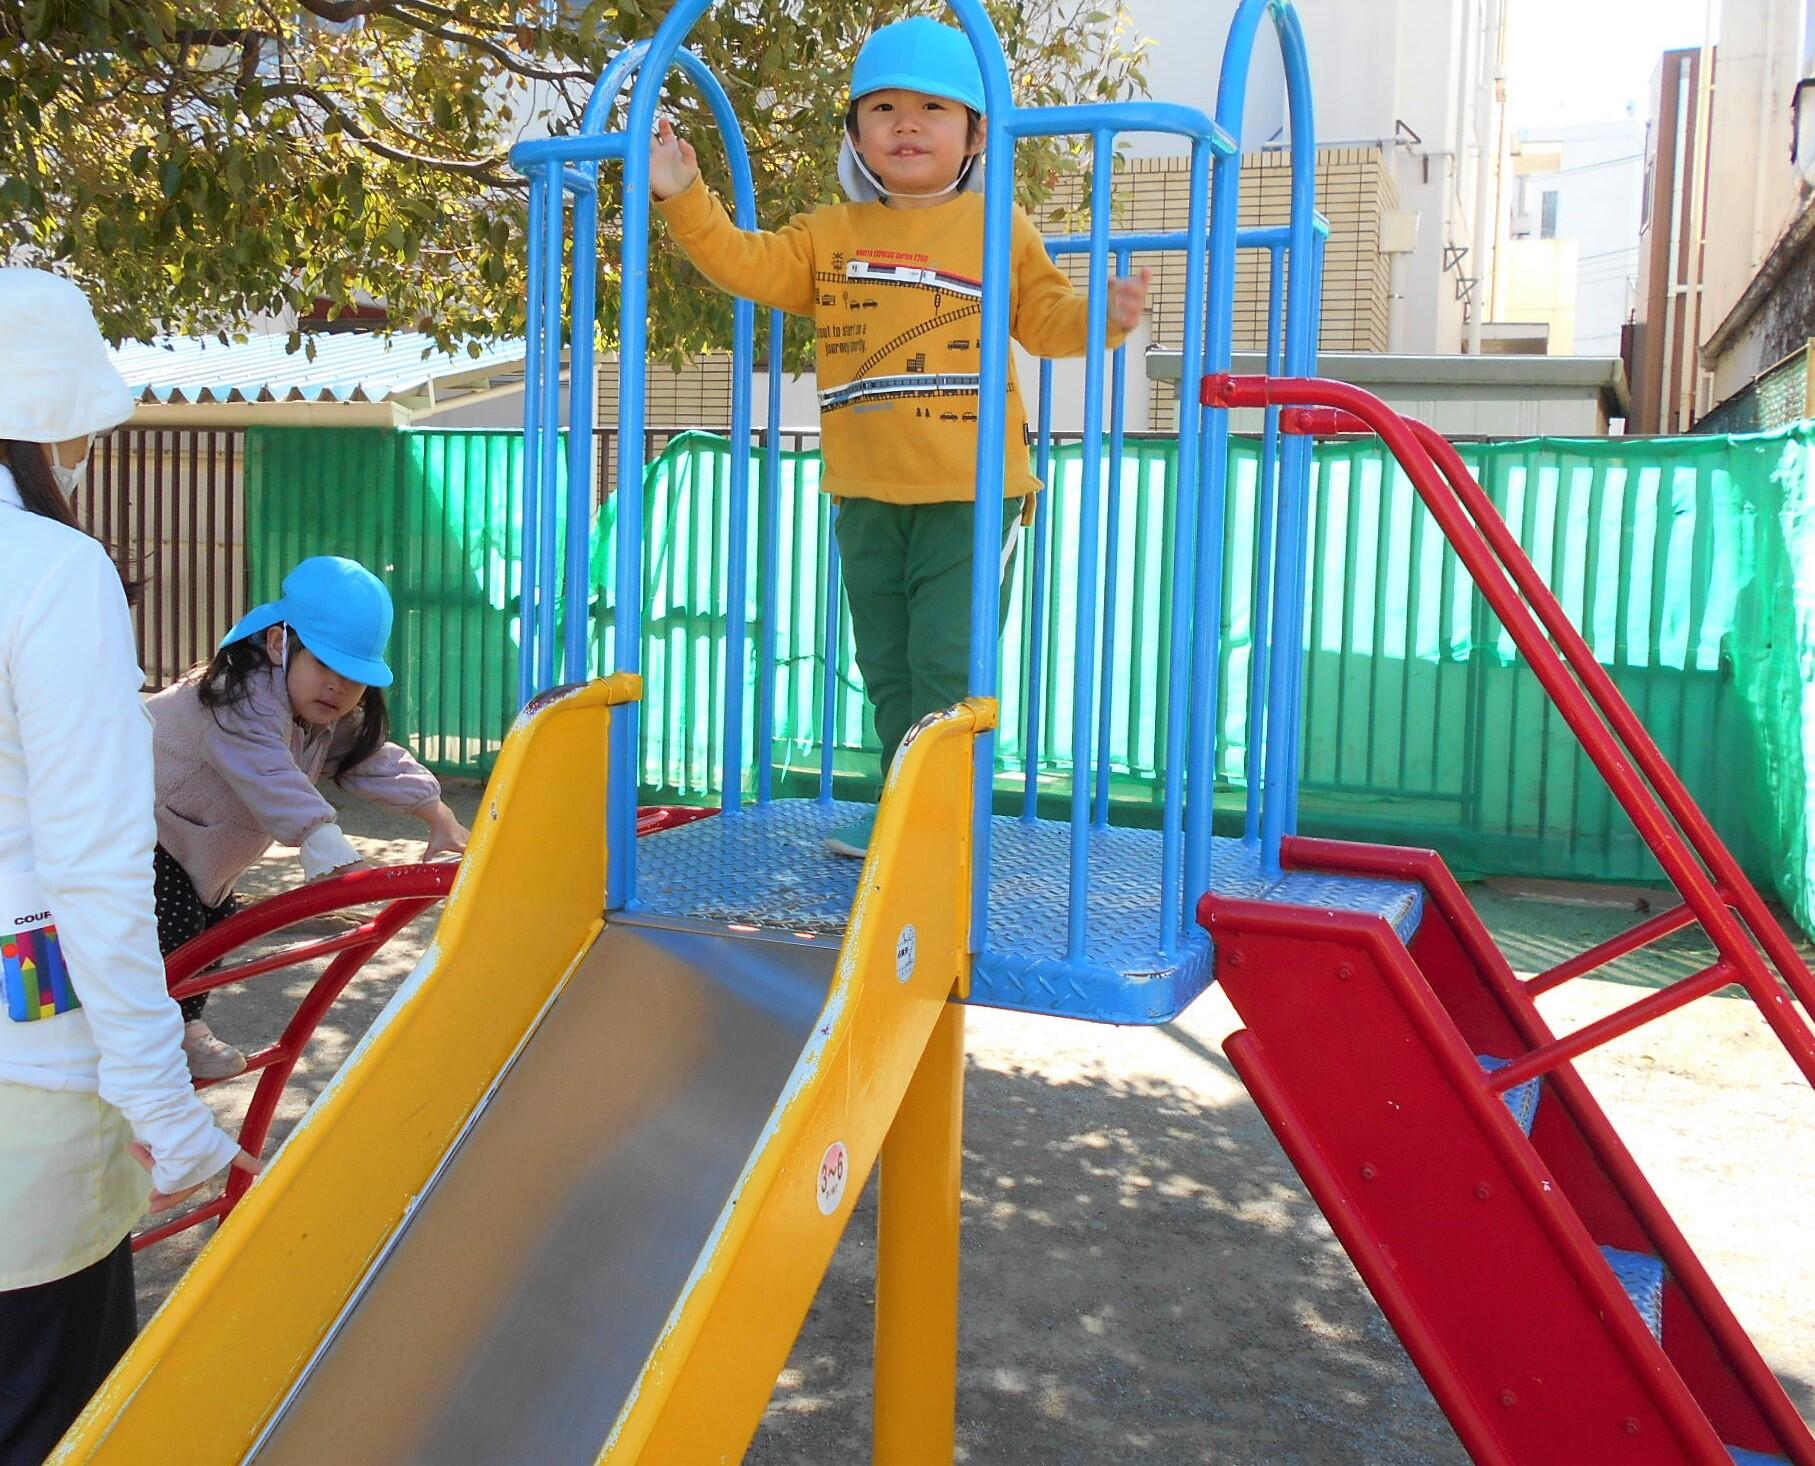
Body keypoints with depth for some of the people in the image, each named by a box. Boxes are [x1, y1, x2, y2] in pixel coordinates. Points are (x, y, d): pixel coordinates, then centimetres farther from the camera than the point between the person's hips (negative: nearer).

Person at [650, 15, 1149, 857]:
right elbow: (747, 265, 7)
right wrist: (684, 198, -2)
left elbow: (1044, 319, 3)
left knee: (945, 661, -7)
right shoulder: (830, 235, 12)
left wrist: (1100, 315, -16)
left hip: (968, 488, -4)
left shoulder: (999, 229, 5)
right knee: (885, 663, 12)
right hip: (866, 493, 4)